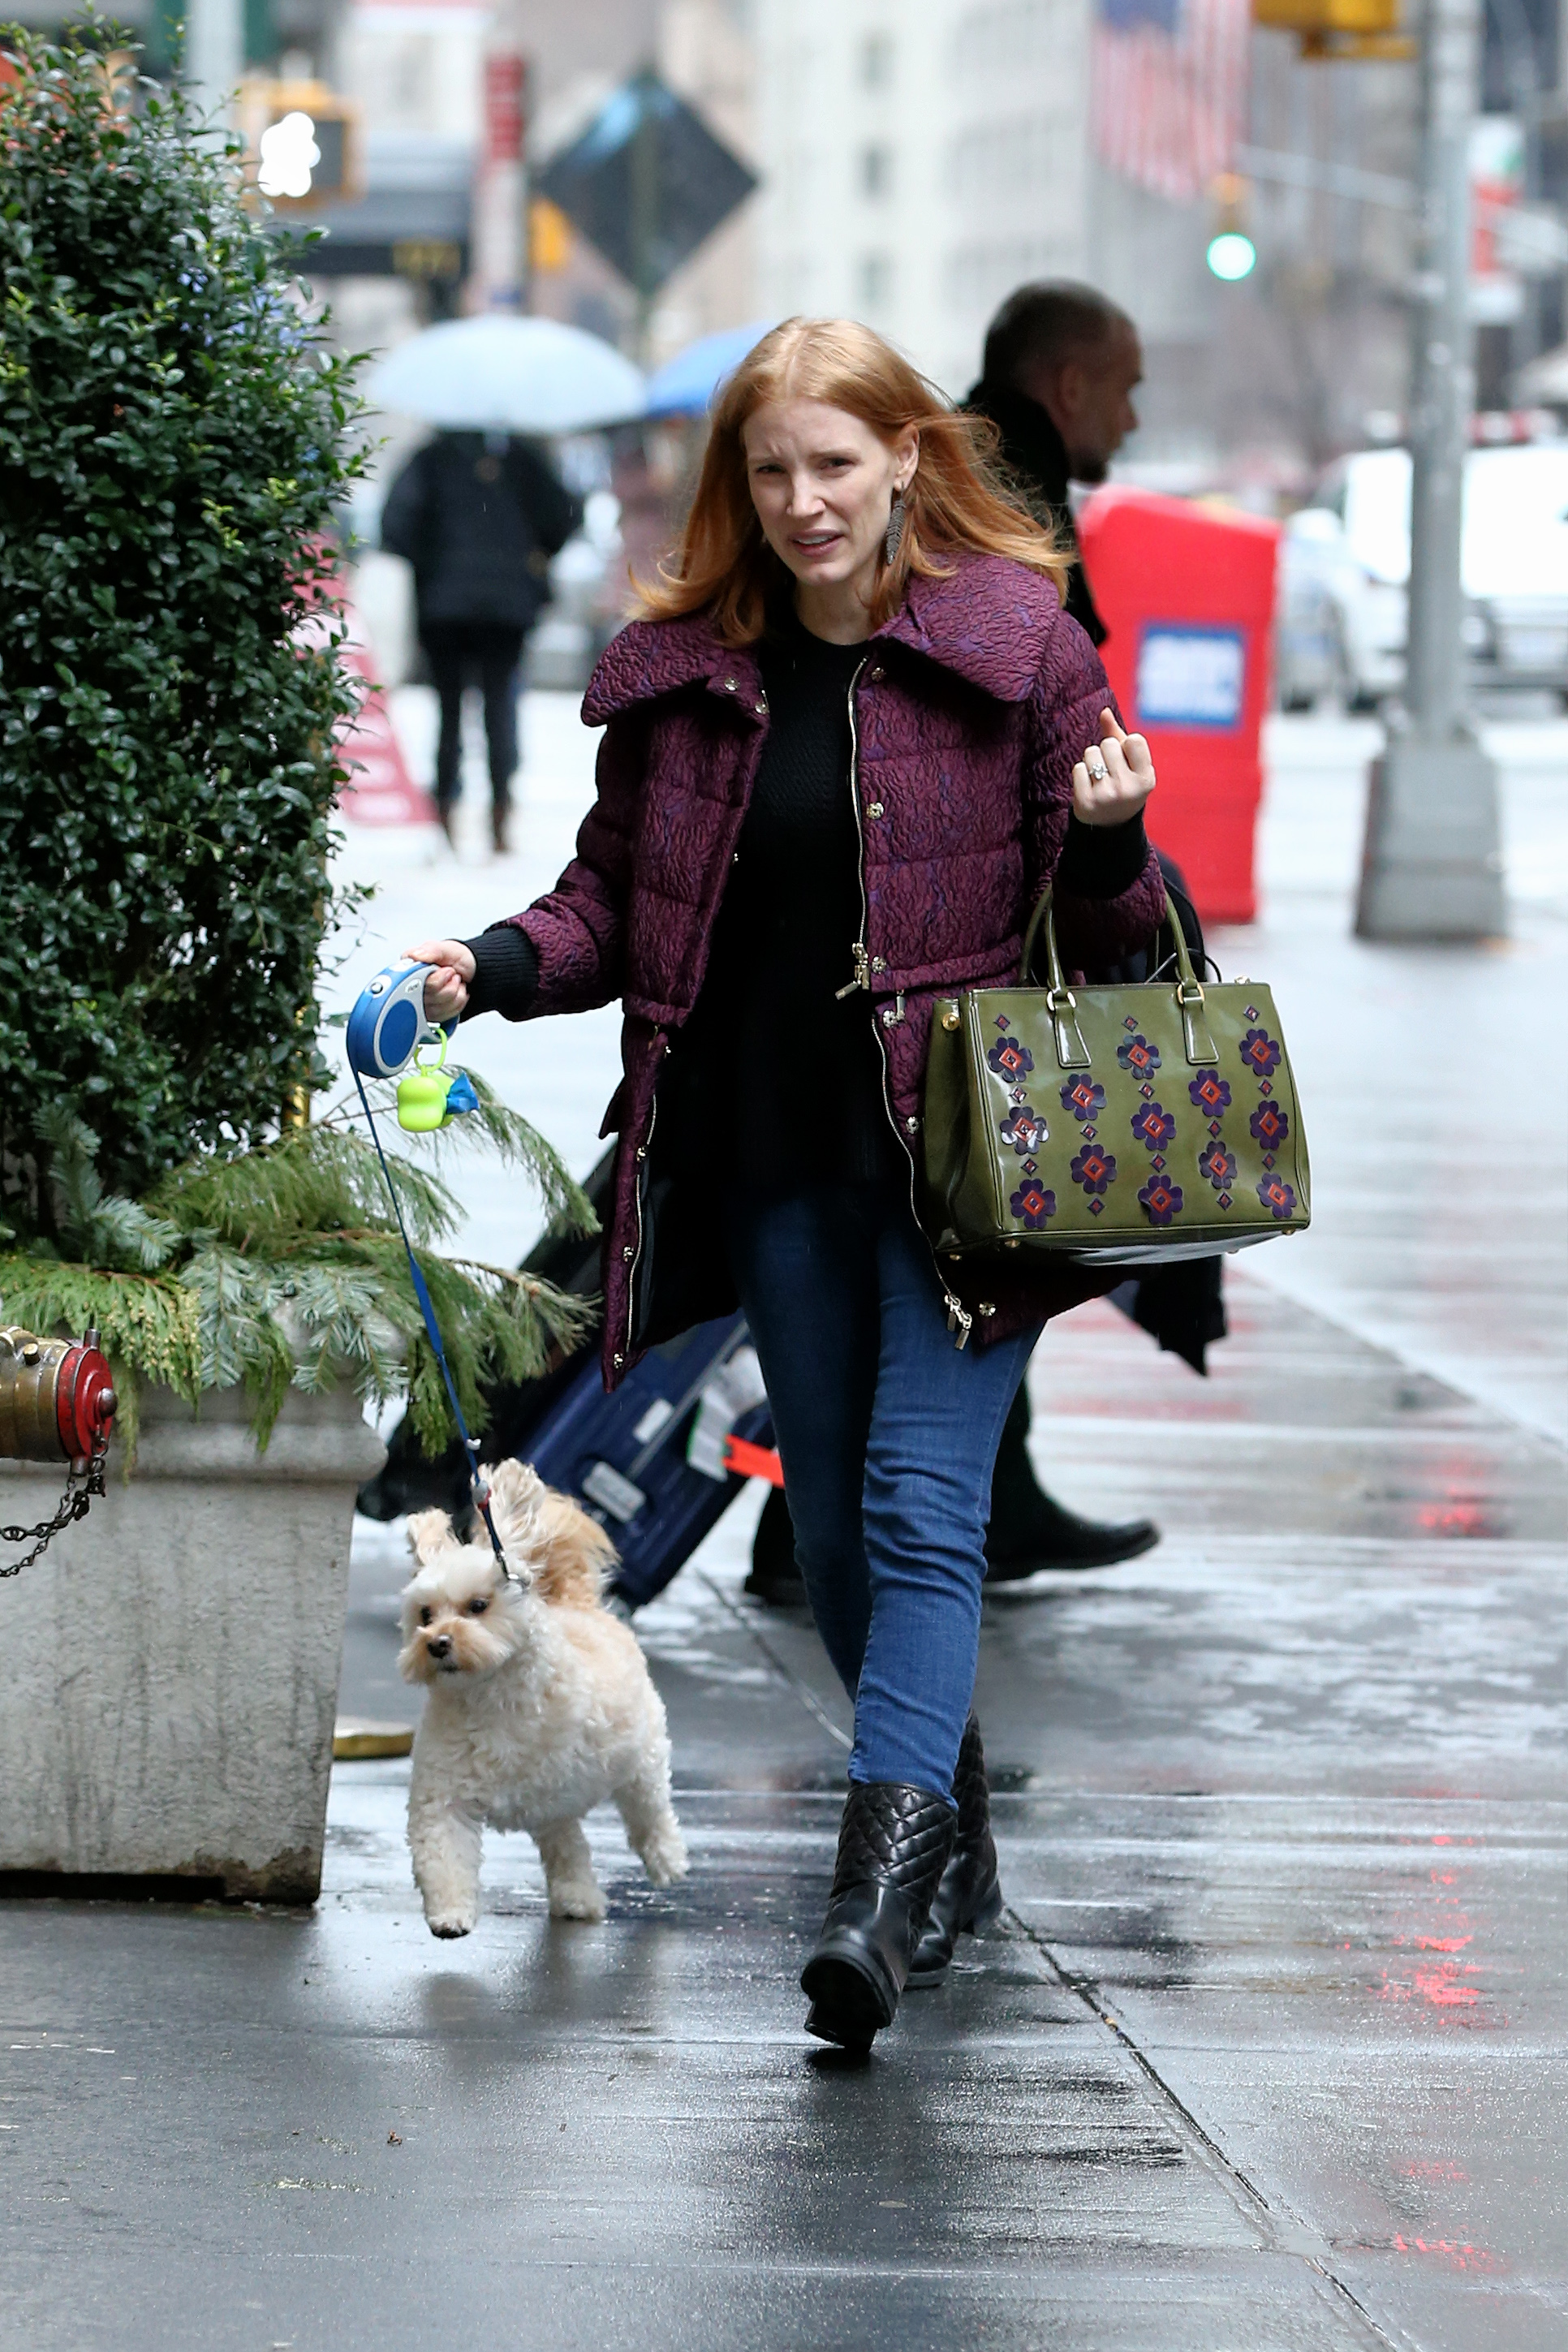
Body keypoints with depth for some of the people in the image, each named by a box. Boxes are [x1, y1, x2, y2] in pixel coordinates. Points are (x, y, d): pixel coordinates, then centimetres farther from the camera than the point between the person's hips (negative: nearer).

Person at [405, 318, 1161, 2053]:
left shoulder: (1016, 641, -2)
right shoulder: (681, 668, 7)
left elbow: (1105, 935, 2)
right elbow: (620, 900, 13)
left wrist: (1110, 845, -20)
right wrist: (499, 967, -6)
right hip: (774, 1158, 4)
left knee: (920, 1510, -14)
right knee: (835, 1524, 11)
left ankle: (880, 1883, -21)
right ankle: (952, 1837, 29)